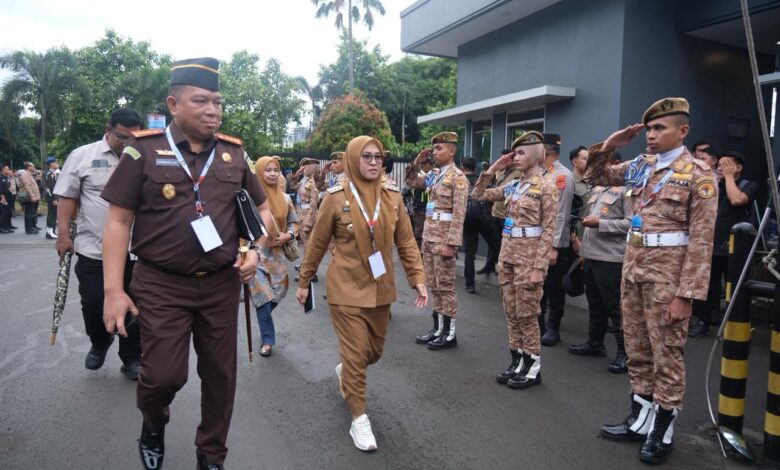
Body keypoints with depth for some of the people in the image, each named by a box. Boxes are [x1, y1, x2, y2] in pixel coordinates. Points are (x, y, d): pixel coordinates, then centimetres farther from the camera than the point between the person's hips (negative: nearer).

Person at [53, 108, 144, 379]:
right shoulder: (82, 156, 1)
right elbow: (67, 198, 2)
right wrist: (63, 235, -6)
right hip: (93, 249, -1)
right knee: (93, 305, 6)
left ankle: (132, 359, 22)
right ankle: (99, 343, 36)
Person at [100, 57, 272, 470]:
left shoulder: (234, 153, 4)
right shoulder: (145, 150, -5)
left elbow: (262, 209, 15)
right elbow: (118, 221, -4)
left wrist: (255, 250, -3)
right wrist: (114, 289, -10)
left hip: (221, 285, 3)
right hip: (160, 285, -3)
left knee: (220, 374, 11)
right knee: (163, 374, -2)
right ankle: (153, 425, 35)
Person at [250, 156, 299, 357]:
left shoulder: (285, 198, 5)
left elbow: (294, 221, 15)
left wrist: (288, 235, -4)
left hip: (277, 253, 5)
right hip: (255, 253, -4)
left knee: (278, 294, 10)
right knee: (263, 297, -5)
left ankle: (263, 319, 42)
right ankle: (267, 339, 13)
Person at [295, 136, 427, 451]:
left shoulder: (392, 197, -1)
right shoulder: (336, 198, -10)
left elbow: (406, 242, 4)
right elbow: (317, 244, -1)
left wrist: (418, 278, -4)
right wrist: (304, 281, 5)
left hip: (380, 289, 4)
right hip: (347, 289, -4)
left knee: (374, 351, 18)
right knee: (355, 355, -1)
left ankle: (346, 372, 50)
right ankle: (359, 419, 17)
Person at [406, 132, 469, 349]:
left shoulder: (458, 177, -11)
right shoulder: (434, 175, 11)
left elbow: (459, 214, -16)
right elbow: (411, 182, 25)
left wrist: (451, 243, -21)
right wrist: (417, 161, 10)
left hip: (443, 239, -8)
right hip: (428, 236, 8)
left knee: (445, 286, 0)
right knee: (433, 285, 13)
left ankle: (449, 334, 11)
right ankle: (437, 328, 23)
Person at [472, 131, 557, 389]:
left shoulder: (546, 188, -9)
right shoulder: (512, 185, 10)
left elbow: (548, 231, -12)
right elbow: (478, 195, 14)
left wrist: (539, 267, -17)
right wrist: (493, 169, 4)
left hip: (528, 256, -7)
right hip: (507, 253, 7)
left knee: (527, 314, 2)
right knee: (511, 313, 12)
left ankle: (533, 367, 16)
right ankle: (517, 362, 24)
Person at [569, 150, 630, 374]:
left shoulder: (625, 189, -9)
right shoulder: (596, 189, 17)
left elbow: (631, 223, -18)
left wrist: (600, 223, -20)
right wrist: (583, 249, 18)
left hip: (611, 257, -8)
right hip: (591, 255, 8)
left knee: (615, 306, -2)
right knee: (595, 303, 16)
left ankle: (625, 352, 8)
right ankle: (595, 342, 28)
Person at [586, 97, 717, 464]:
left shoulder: (698, 174, -9)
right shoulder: (640, 166, 9)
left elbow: (701, 240, -12)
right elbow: (595, 177, 20)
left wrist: (685, 294, -16)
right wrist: (608, 147, 0)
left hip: (667, 273, -6)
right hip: (633, 266, 7)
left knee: (666, 354, 5)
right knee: (637, 350, 14)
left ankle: (663, 430, 19)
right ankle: (640, 419, 28)